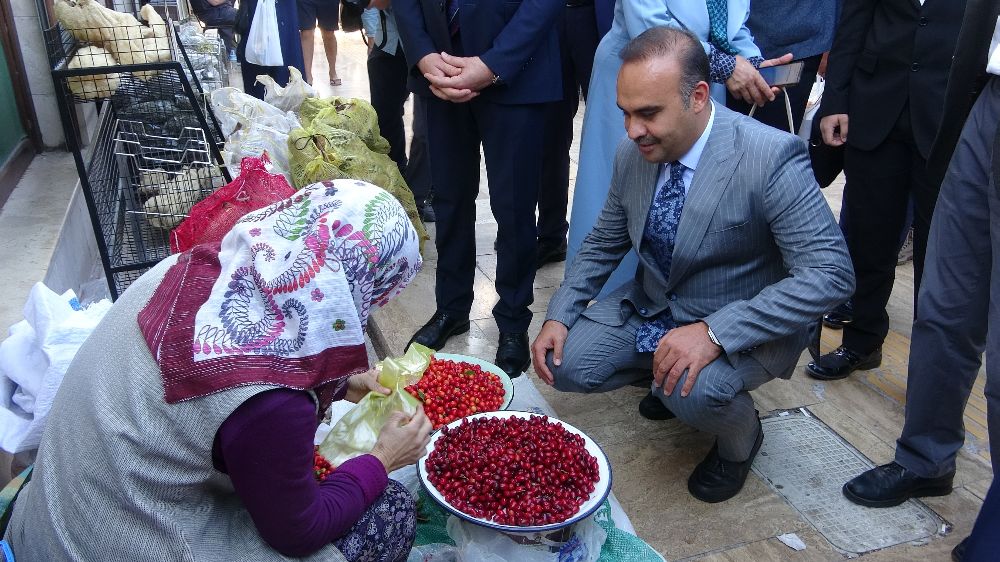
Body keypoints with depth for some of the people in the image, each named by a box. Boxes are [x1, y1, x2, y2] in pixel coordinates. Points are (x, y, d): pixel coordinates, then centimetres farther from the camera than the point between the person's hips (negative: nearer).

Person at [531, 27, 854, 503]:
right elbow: (603, 244, 6)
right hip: (651, 307, 6)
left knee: (694, 392, -34)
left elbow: (830, 273, -27)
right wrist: (559, 316, -7)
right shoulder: (633, 153, -8)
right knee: (564, 364, -10)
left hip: (741, 327, -5)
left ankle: (740, 439, 4)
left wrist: (714, 332, -35)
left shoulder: (770, 158, -26)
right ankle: (666, 373, 18)